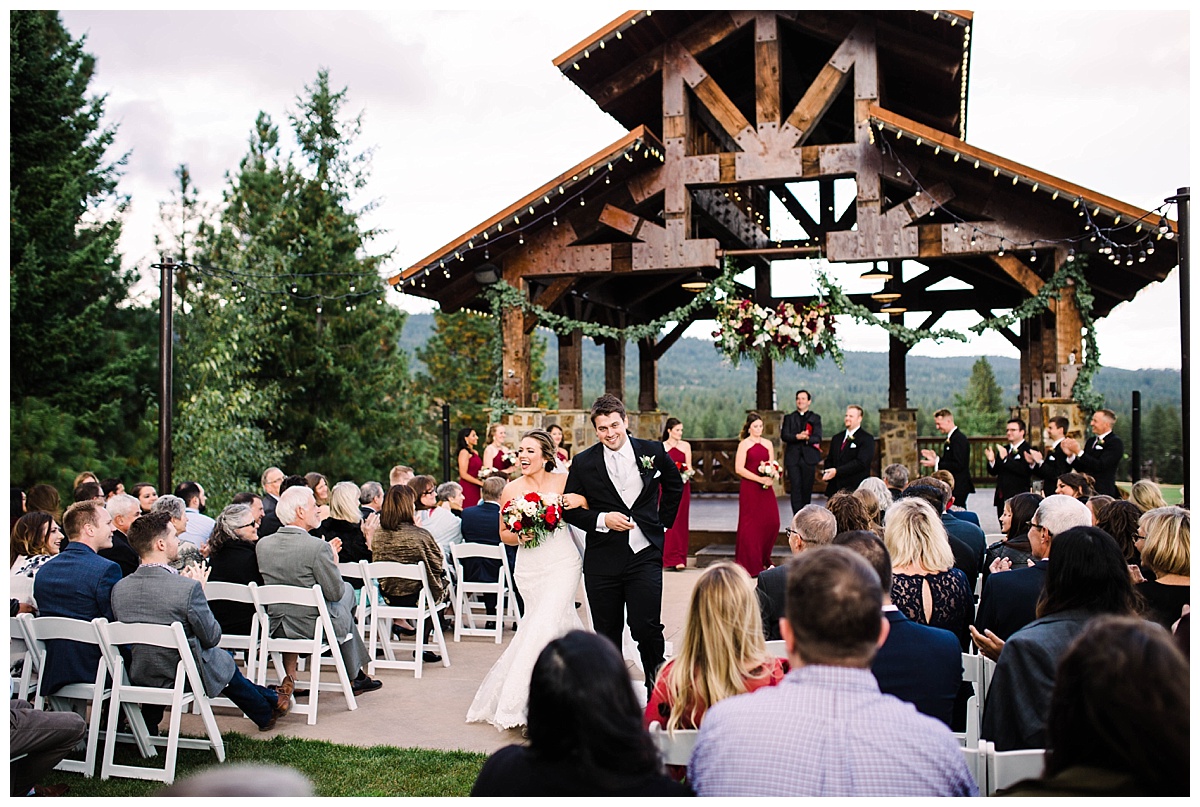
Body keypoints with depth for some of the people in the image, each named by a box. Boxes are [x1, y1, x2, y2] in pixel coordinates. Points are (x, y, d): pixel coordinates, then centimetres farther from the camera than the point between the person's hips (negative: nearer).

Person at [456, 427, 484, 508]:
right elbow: (463, 474, -14)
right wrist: (480, 483, -12)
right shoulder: (464, 452, -9)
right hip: (467, 488, -8)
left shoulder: (475, 452, 16)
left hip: (475, 489, 8)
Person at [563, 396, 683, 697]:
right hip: (602, 561, 1)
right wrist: (602, 520, -12)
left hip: (645, 556, -1)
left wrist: (663, 522, 14)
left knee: (646, 627, -8)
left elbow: (675, 485, 20)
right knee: (607, 635, 8)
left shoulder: (652, 451, 1)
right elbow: (570, 510, 3)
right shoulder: (583, 463, -1)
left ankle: (657, 691, 14)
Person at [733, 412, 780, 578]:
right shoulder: (744, 444, -2)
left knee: (772, 522, -2)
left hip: (766, 488, 5)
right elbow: (739, 469, -9)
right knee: (751, 525, -2)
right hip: (749, 488, -4)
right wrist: (759, 479, -15)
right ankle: (751, 565, 7)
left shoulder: (768, 444, 12)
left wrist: (770, 478, -8)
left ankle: (763, 560, 18)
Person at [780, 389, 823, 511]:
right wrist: (797, 437, -21)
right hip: (793, 458, 0)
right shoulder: (789, 418, 12)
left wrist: (807, 438, -24)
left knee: (807, 489, 5)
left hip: (809, 458, 1)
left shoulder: (815, 418, 11)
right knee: (796, 489, -7)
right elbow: (784, 436, -2)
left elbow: (817, 438, -2)